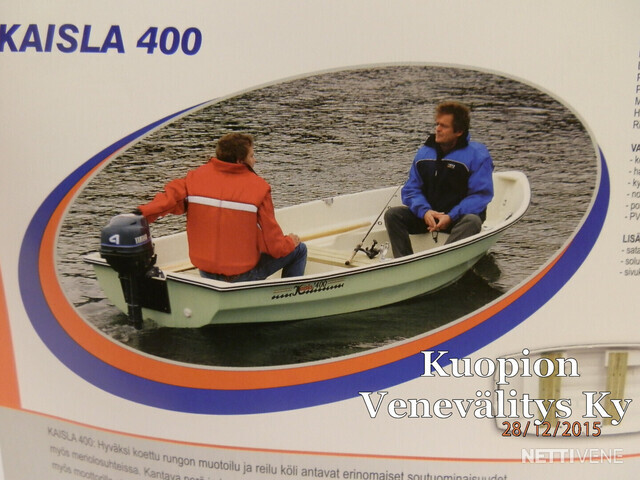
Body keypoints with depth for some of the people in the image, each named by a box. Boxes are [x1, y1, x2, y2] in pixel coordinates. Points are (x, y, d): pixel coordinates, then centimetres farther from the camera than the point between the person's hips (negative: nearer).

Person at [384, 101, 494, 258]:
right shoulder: (424, 152, 7)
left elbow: (481, 195, -11)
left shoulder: (477, 155, -6)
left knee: (472, 222, -37)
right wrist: (424, 211, -16)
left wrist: (451, 217, -23)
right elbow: (411, 189, 6)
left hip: (460, 217, -4)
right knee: (392, 214, -17)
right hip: (427, 215, 4)